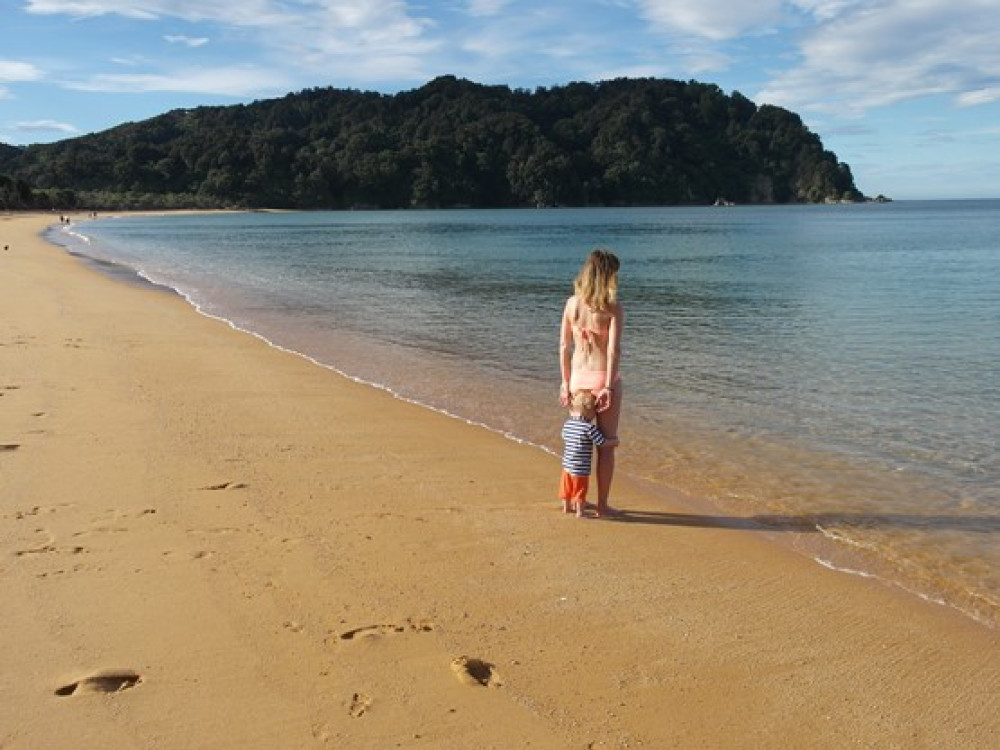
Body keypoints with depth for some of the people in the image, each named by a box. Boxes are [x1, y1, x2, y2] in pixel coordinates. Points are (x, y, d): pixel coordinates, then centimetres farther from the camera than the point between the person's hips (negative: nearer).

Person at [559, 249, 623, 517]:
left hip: (578, 378, 4)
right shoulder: (613, 308, -11)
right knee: (606, 444, 7)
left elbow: (564, 346, 4)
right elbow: (614, 348, -19)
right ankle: (602, 504, 13)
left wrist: (565, 382, 11)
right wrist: (609, 387, -19)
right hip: (604, 377, -4)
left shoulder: (571, 303, 1)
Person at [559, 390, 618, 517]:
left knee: (567, 488, 21)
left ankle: (567, 507, 36)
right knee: (580, 491, 7)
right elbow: (602, 442, -15)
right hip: (581, 468, -7)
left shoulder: (567, 423, 1)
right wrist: (614, 440, 3)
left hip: (567, 465, 7)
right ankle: (579, 512, 15)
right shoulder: (589, 428, -20)